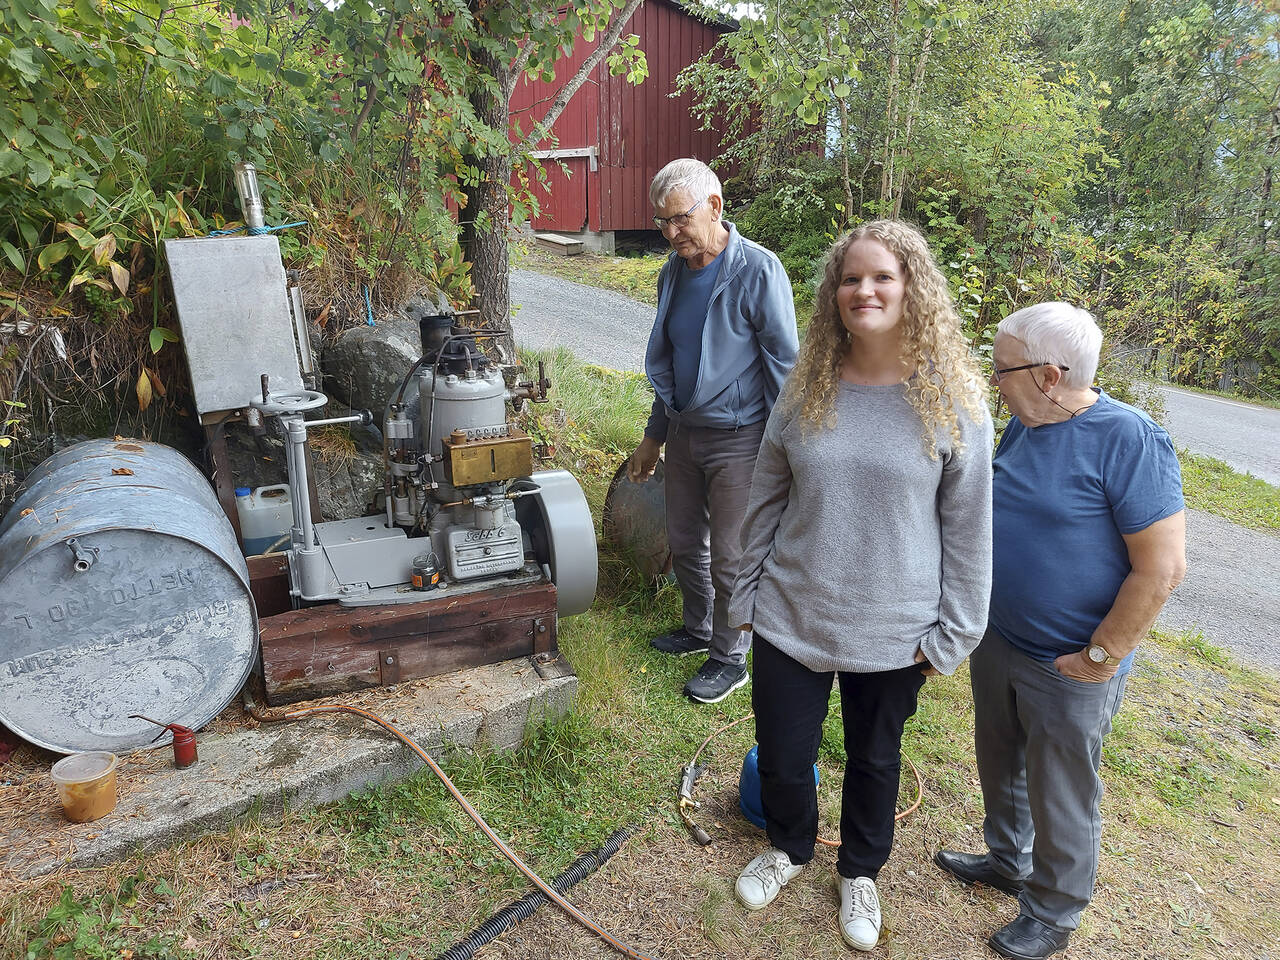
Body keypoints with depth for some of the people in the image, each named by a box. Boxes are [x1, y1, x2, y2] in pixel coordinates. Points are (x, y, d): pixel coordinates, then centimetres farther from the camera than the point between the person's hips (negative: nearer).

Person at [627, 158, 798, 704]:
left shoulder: (758, 271, -16)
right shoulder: (673, 273, 6)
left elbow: (784, 365, -14)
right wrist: (654, 436, 18)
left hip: (738, 438, -7)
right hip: (684, 432, 7)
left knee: (730, 557, 5)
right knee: (684, 544, 18)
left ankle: (730, 658, 24)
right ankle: (699, 630, 40)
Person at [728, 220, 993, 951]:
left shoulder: (953, 401, -11)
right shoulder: (808, 390, -4)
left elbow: (968, 527, -6)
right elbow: (767, 499, 4)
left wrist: (952, 632, -4)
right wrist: (749, 590, 7)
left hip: (892, 633, -1)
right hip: (792, 617, 2)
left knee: (875, 760, 20)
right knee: (782, 757, 15)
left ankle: (861, 872, 49)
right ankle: (790, 848, 48)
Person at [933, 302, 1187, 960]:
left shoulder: (1128, 439, -23)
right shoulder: (1022, 424, 0)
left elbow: (1162, 566, -22)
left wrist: (1100, 659, -18)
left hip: (1068, 668, -7)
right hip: (996, 641, 7)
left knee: (1061, 799, 13)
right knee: (1001, 766, 25)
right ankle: (1007, 860, 49)